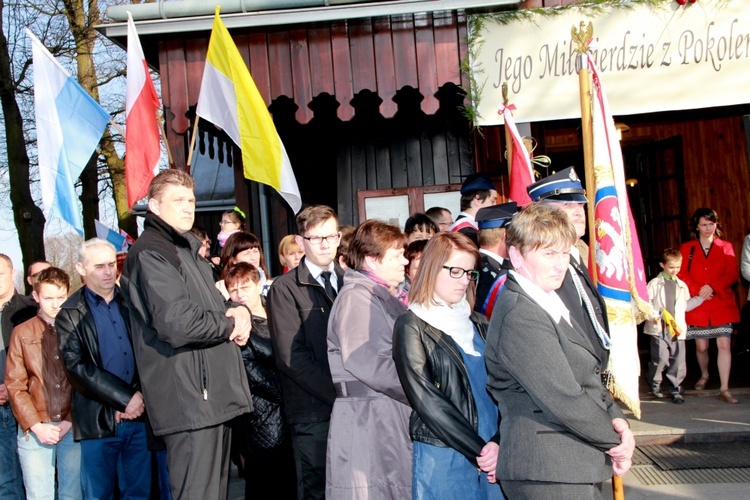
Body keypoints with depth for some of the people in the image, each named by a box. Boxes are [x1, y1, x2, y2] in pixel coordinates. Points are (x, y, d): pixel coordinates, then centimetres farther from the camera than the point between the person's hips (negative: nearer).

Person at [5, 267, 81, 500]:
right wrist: (36, 426, -5)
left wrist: (70, 421, -7)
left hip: (73, 428, 0)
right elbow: (15, 387, 5)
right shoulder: (22, 333, 7)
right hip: (35, 430, 0)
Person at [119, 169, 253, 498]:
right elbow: (178, 324, -22)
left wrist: (238, 310, 2)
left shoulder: (187, 250, 23)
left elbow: (212, 307, 27)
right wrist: (230, 324, -6)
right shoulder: (150, 254, -10)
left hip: (214, 395, 10)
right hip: (189, 400, -10)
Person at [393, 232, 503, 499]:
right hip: (443, 458, -4)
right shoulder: (411, 326, -4)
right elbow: (426, 401, -11)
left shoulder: (479, 324, 11)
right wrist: (478, 450, -13)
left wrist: (497, 443, -12)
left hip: (493, 457, 5)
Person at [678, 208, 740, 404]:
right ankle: (704, 375, 36)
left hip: (722, 304, 0)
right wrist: (698, 291, -15)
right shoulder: (686, 248, 7)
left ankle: (724, 389, -5)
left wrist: (712, 287, -15)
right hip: (697, 305, 0)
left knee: (724, 345, -9)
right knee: (701, 346, 8)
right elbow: (682, 274, -1)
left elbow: (732, 275, -1)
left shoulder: (726, 247, 7)